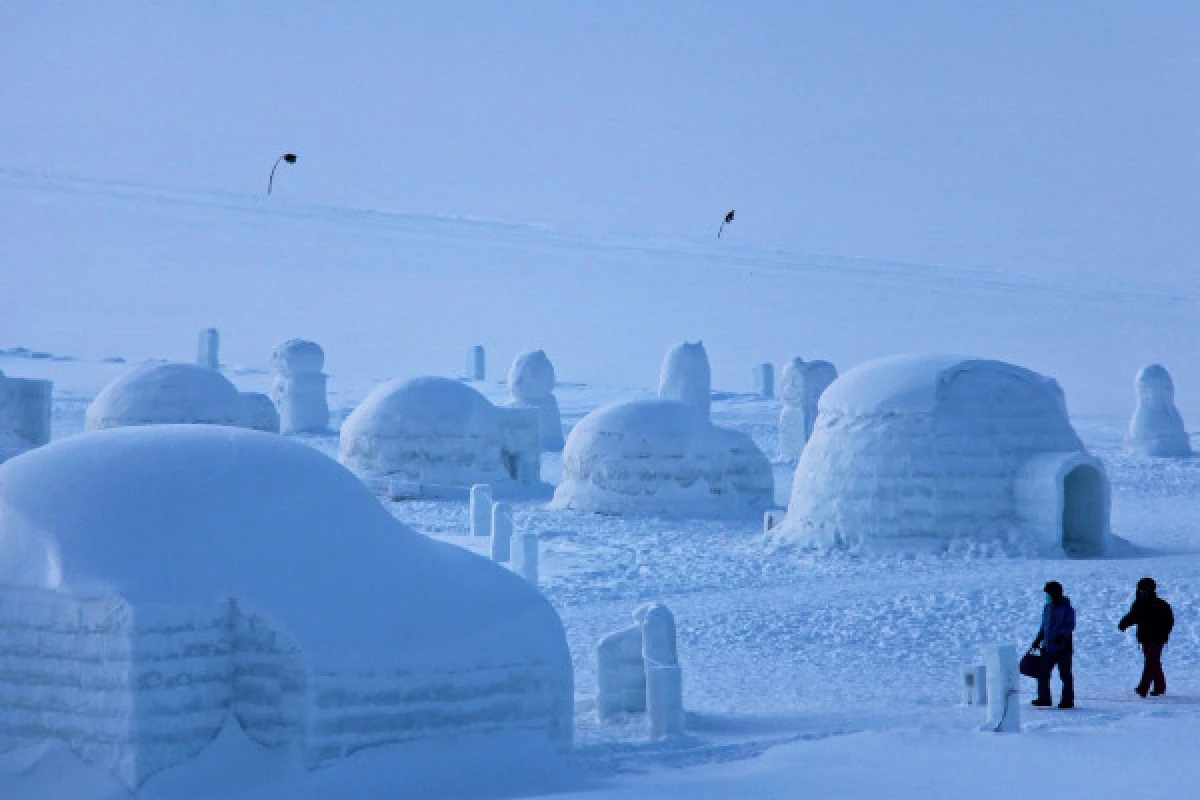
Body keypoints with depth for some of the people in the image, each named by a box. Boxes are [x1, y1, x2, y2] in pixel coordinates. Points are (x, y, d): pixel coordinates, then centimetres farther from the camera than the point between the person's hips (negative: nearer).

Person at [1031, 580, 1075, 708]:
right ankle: (1044, 698, 15)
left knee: (1065, 674, -3)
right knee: (1043, 673, 5)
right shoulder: (1047, 608, 14)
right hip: (1048, 647, 7)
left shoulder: (1066, 609, -7)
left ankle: (1067, 700, 3)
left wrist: (1062, 635, -28)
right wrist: (1037, 641, 22)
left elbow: (1070, 626, -13)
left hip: (1063, 646, -7)